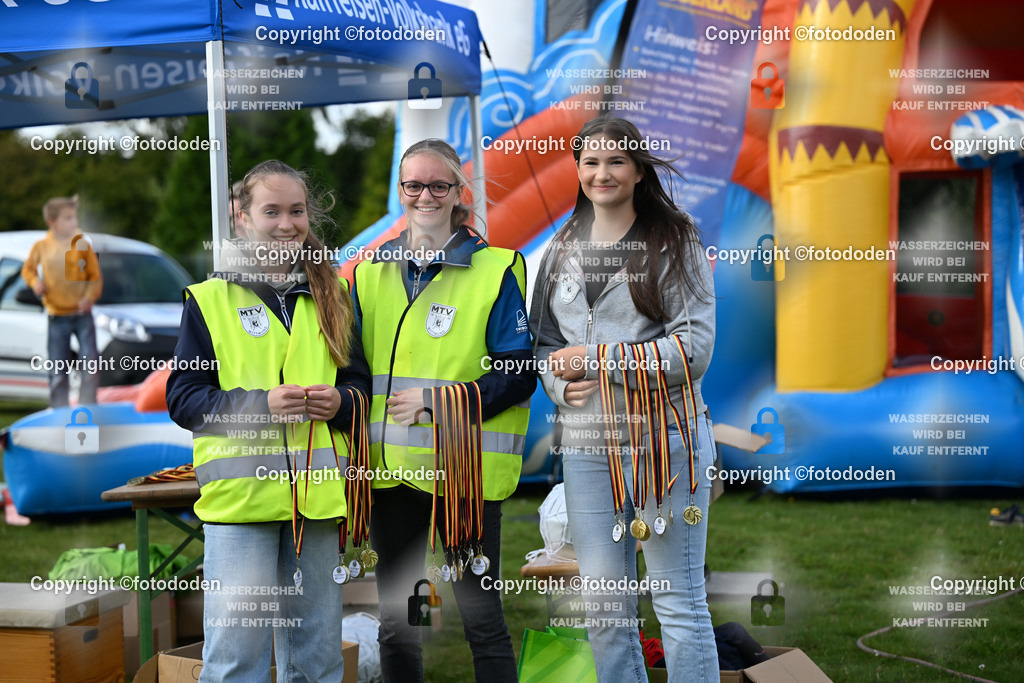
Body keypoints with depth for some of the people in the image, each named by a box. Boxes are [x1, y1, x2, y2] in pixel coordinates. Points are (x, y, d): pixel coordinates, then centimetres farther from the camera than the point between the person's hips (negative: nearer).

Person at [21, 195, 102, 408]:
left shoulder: (82, 244, -3)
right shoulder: (41, 247, -1)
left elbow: (95, 276, 0)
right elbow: (28, 269, 14)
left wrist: (90, 297, -15)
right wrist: (35, 283, -6)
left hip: (82, 314, 0)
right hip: (57, 317, 0)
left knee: (91, 362, -9)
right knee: (58, 370, 5)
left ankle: (87, 405, 1)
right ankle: (59, 410, 14)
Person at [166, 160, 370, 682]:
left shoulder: (330, 298, 13)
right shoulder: (210, 299, 2)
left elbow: (359, 380, 18)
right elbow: (182, 397, -3)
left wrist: (341, 401, -6)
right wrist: (258, 404, -17)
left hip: (315, 496, 4)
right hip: (239, 497, -4)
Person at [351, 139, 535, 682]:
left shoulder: (495, 271, -3)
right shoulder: (371, 273, 11)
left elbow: (519, 373, -7)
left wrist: (438, 401, -16)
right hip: (391, 469, 4)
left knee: (480, 617, 3)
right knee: (395, 623, 13)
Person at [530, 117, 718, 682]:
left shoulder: (674, 243, -1)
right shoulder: (562, 251, 14)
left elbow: (694, 346, -10)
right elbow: (543, 343, 17)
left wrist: (598, 359, -12)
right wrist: (562, 383, -5)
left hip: (662, 438, -4)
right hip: (585, 441, 5)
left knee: (679, 602, 1)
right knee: (603, 608, 8)